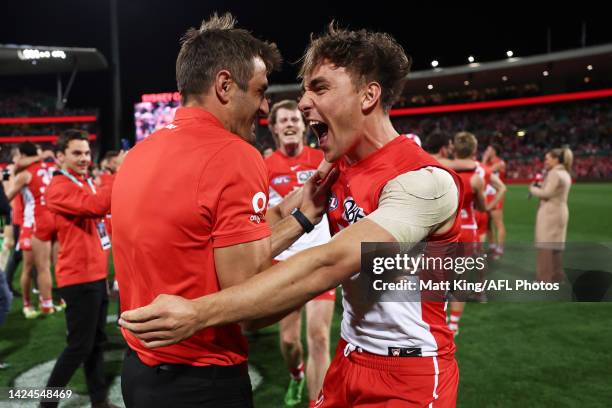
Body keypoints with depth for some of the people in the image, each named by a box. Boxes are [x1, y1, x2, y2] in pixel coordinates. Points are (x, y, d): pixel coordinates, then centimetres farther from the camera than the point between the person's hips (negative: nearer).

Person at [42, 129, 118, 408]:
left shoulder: (86, 182, 15)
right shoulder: (59, 187, -14)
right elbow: (95, 205, -33)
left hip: (96, 273, 9)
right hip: (79, 277, -9)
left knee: (96, 342, 15)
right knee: (80, 346, -2)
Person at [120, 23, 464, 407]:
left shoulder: (424, 181, -24)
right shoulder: (335, 169, 2)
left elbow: (327, 264, -33)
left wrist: (199, 313, -36)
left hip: (410, 375, -6)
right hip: (350, 359, 6)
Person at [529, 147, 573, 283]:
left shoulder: (554, 173, -16)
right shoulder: (565, 173, 16)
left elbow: (546, 193, -19)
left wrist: (532, 188, -4)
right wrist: (539, 186, 6)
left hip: (550, 212, -10)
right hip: (560, 211, 10)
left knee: (546, 245, -4)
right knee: (556, 244, 16)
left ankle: (545, 277, -1)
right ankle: (557, 275, 23)